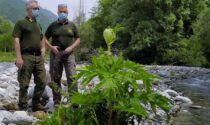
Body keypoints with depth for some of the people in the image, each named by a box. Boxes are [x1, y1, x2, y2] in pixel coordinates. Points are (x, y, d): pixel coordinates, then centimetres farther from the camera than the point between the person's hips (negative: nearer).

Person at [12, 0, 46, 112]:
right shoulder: (21, 23, -1)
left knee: (42, 82, 8)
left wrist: (43, 47, 12)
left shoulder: (38, 25, 19)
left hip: (38, 56, 7)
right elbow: (16, 40, -9)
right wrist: (19, 57, -17)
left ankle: (36, 104, 22)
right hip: (26, 56, -6)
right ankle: (23, 107, 9)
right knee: (24, 84, -1)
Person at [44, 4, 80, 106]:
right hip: (55, 54, 1)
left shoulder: (72, 25, 10)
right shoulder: (53, 25, 8)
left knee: (72, 77, -10)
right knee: (55, 78, 5)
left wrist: (71, 47, -7)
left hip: (69, 54, 0)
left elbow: (78, 39, 11)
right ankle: (57, 101, 15)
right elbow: (45, 38, 10)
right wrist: (51, 47, -7)